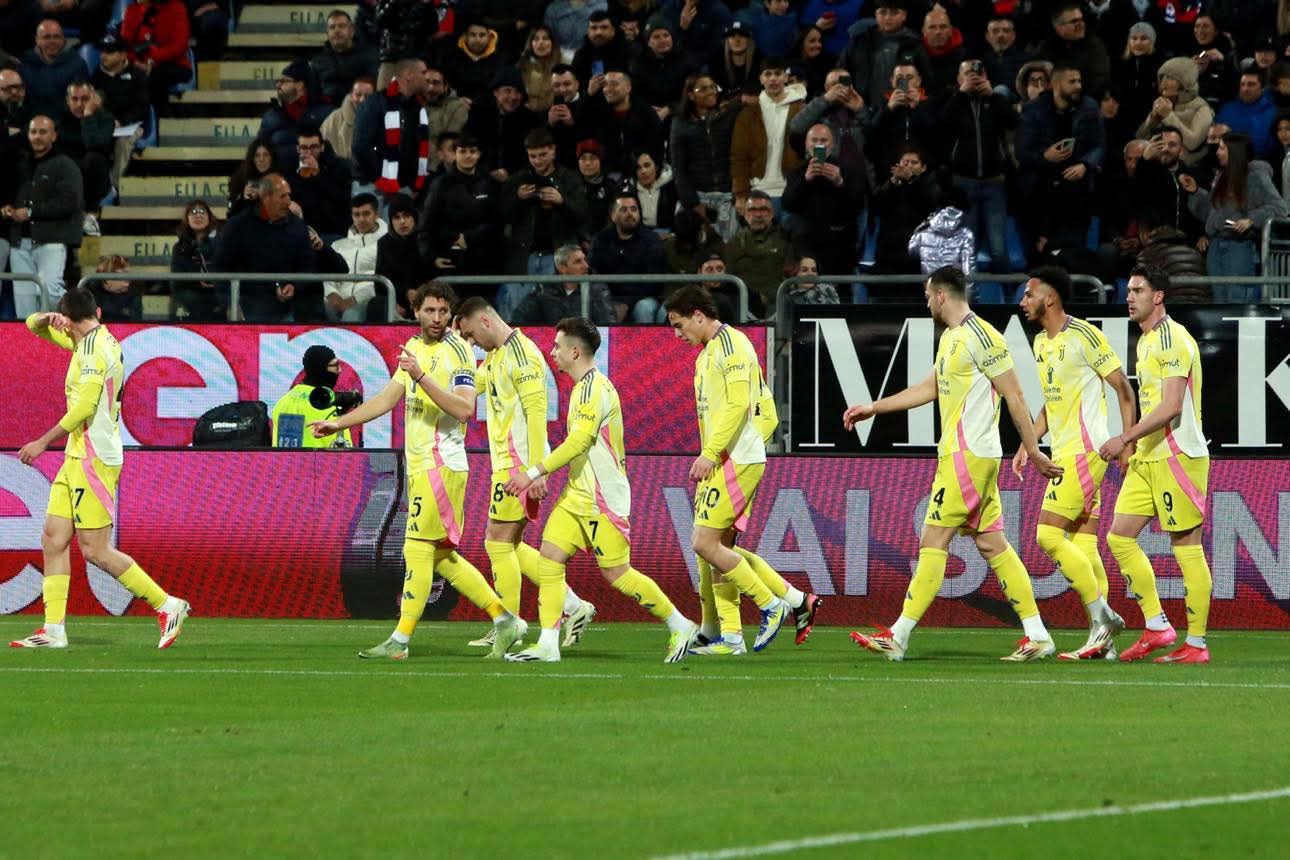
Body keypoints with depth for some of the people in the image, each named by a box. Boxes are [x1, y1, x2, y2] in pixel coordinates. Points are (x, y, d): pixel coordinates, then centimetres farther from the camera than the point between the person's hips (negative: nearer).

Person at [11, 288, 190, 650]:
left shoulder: (95, 347, -14)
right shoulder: (90, 340, 15)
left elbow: (84, 408, -21)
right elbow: (34, 326, 24)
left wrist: (42, 443, -16)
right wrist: (45, 319, 0)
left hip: (95, 459, -10)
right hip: (77, 457, 10)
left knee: (95, 550, -9)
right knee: (53, 541, 4)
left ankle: (167, 605, -2)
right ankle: (54, 630, 3)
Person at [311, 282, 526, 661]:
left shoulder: (456, 351, -10)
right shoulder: (414, 347, 15)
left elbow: (464, 409, -22)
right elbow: (387, 399, 23)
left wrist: (421, 377, -28)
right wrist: (337, 423, 20)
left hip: (441, 463, -9)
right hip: (420, 463, 9)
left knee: (419, 550, -7)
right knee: (442, 557, 10)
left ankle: (400, 640, -5)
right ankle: (504, 620, 15)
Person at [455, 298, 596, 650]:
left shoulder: (522, 354, -15)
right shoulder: (495, 356, 16)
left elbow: (536, 412, -20)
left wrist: (534, 470, -23)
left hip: (519, 463, -10)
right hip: (506, 463, 10)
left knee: (499, 543, -5)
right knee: (507, 545, 11)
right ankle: (573, 607, 11)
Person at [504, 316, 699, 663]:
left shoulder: (593, 387, -17)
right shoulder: (586, 386, 15)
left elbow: (578, 442, -25)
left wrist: (534, 472, -24)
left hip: (603, 499, -10)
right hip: (577, 495, 10)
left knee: (616, 573, -4)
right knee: (549, 557, -1)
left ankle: (680, 625, 9)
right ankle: (548, 645, -3)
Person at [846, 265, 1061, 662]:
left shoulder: (981, 337, -13)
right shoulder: (950, 337, 17)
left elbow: (1014, 396, -14)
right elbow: (930, 388, 29)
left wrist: (1033, 451, -14)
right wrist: (874, 408, 28)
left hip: (968, 455, -10)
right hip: (959, 452, 10)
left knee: (933, 541, -7)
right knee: (991, 543, 7)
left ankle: (898, 637, -6)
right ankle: (1037, 636, 6)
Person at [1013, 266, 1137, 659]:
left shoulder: (1084, 336, -11)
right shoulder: (1041, 343, 16)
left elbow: (1123, 388, -9)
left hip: (1084, 450, -9)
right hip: (1063, 453, 9)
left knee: (1048, 535, -14)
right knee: (1082, 545, 5)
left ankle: (1102, 616, -9)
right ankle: (1103, 639, 4)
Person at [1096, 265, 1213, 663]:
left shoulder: (1173, 339, -14)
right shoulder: (1145, 342, 16)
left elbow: (1171, 407, -21)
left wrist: (1125, 438, -21)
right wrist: (1133, 446, 19)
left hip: (1178, 456, -10)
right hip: (1147, 458, 10)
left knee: (1187, 547, -6)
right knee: (1119, 536, 6)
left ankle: (1196, 643, -3)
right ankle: (1156, 627, 11)